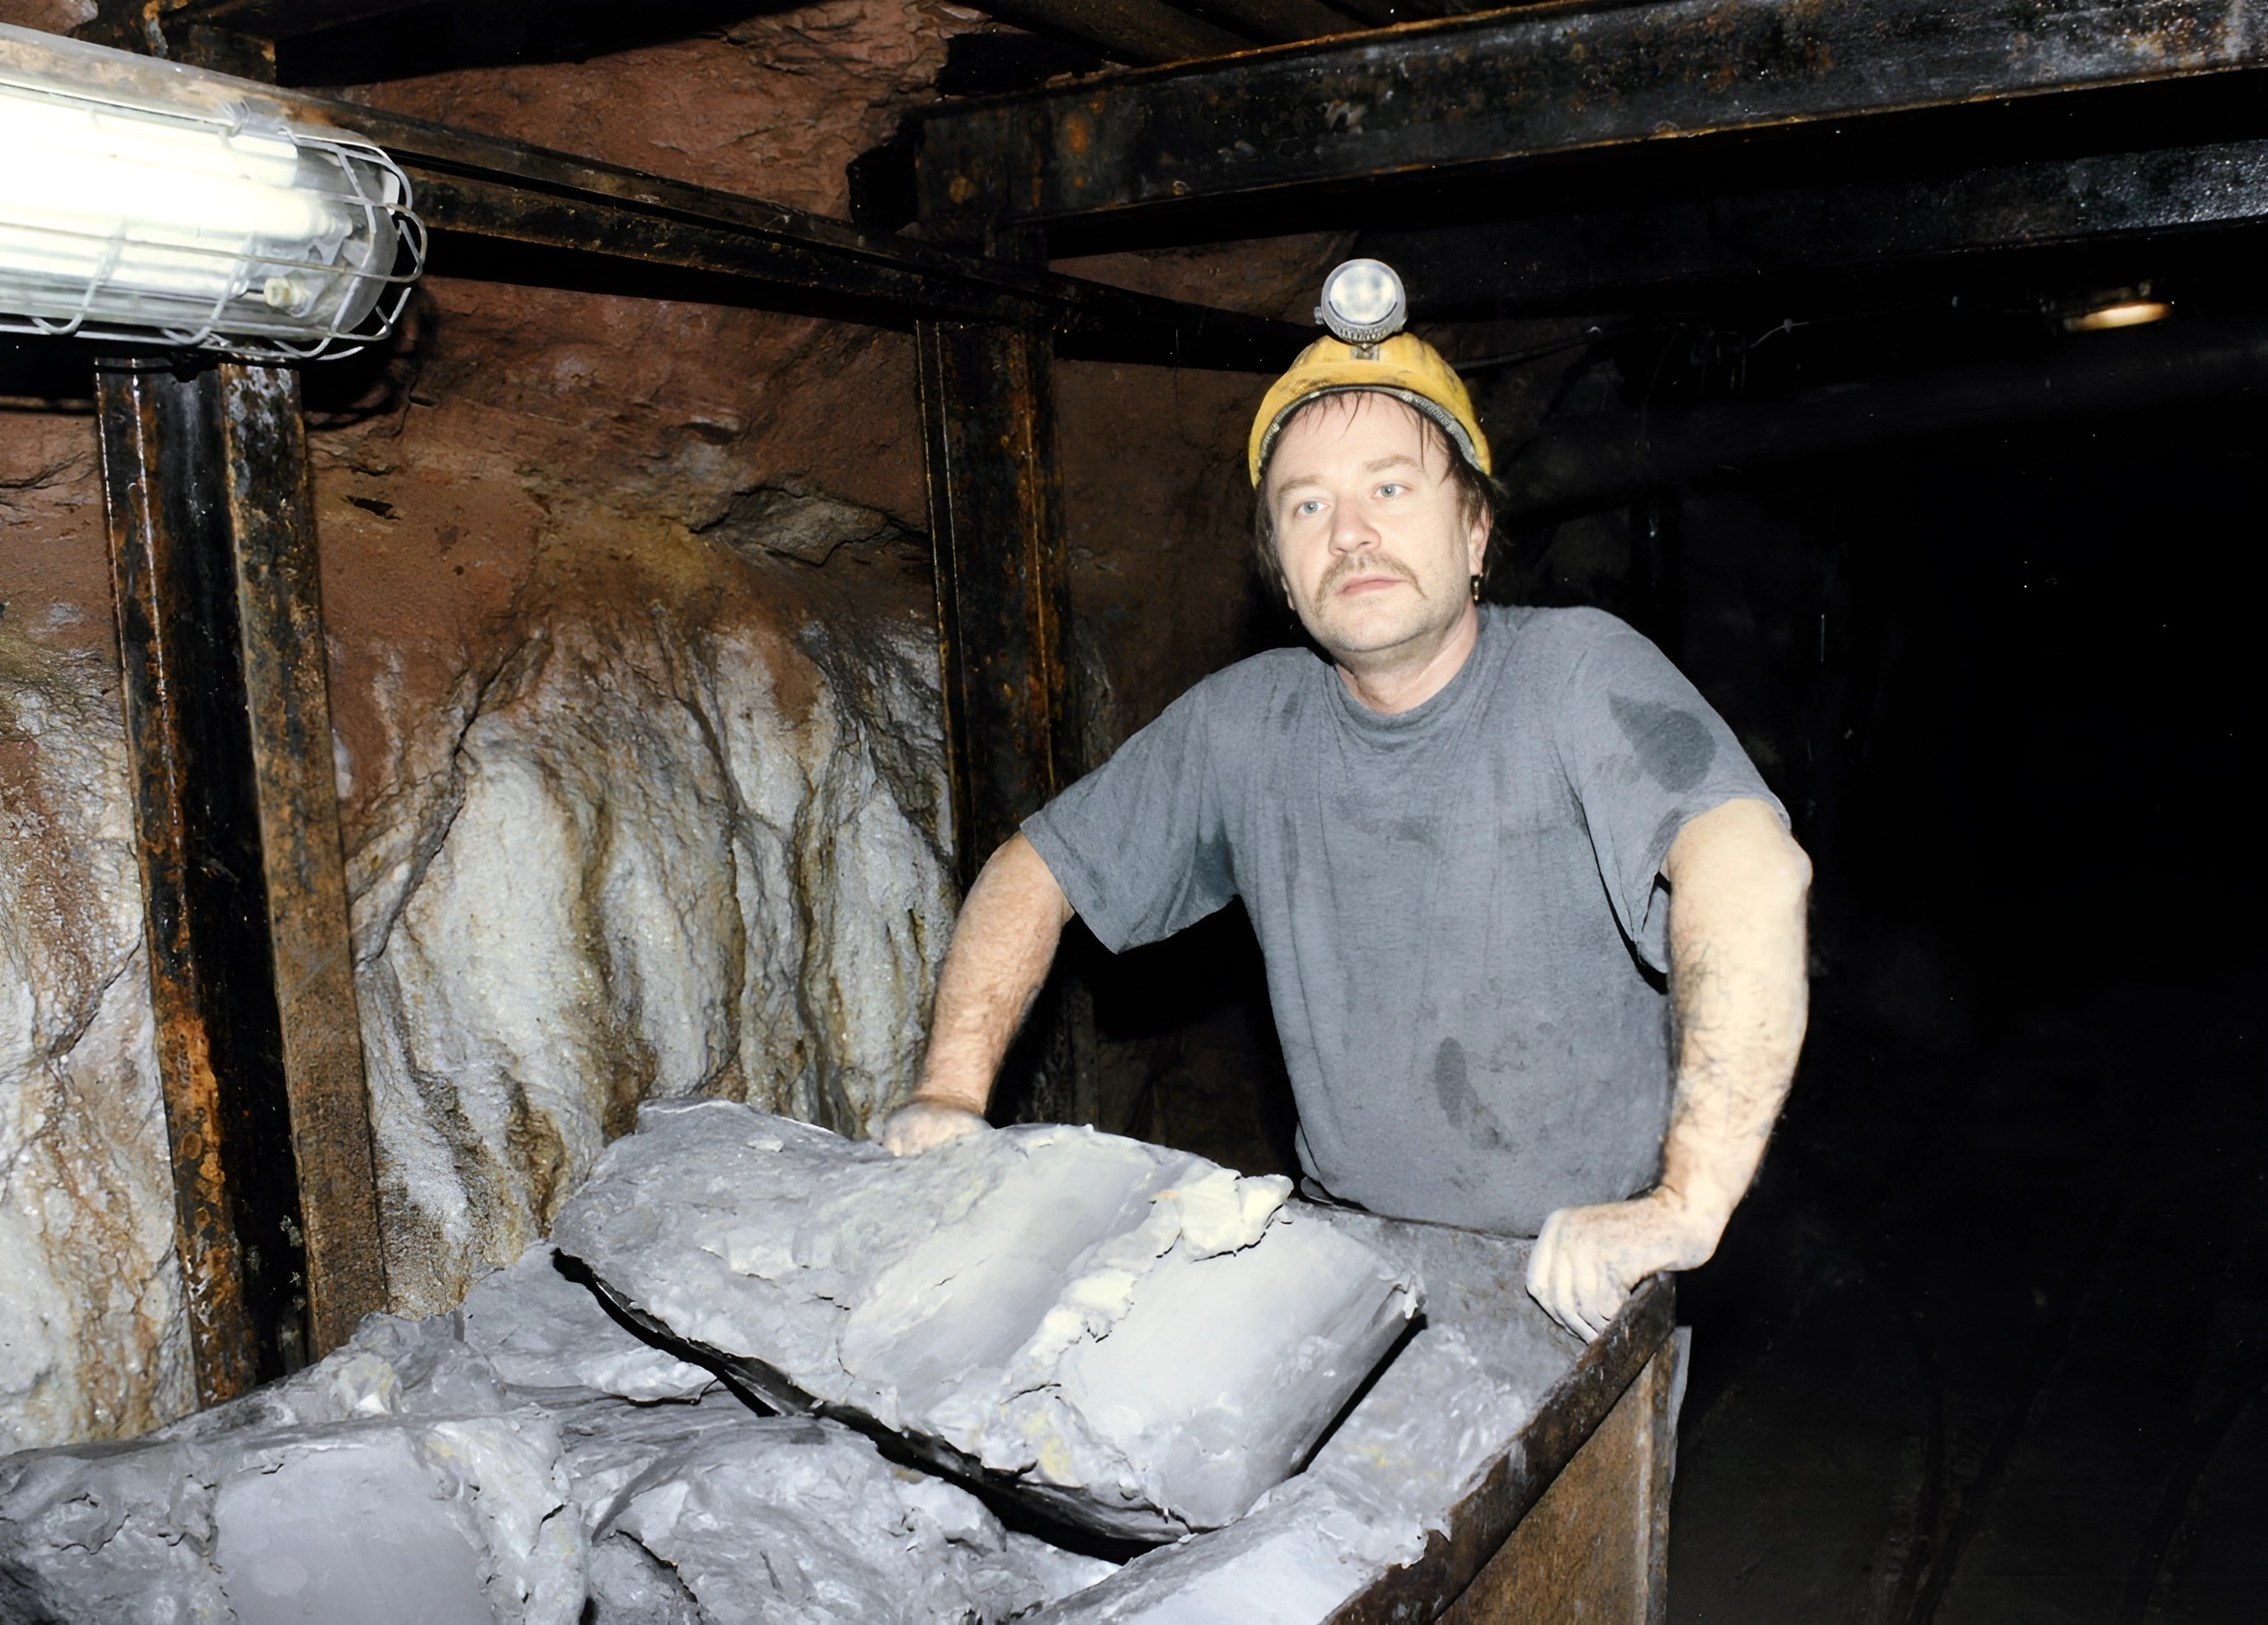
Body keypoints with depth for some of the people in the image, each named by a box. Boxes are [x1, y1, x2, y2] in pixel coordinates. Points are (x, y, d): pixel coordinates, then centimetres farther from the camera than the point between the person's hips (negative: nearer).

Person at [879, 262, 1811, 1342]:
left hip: (1578, 1284, -3)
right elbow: (1037, 868, 10)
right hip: (1348, 1254, 3)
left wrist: (1687, 1203, -39)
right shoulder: (1242, 724, 1)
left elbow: (1752, 869, -30)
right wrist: (952, 1090, -2)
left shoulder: (1578, 674, -14)